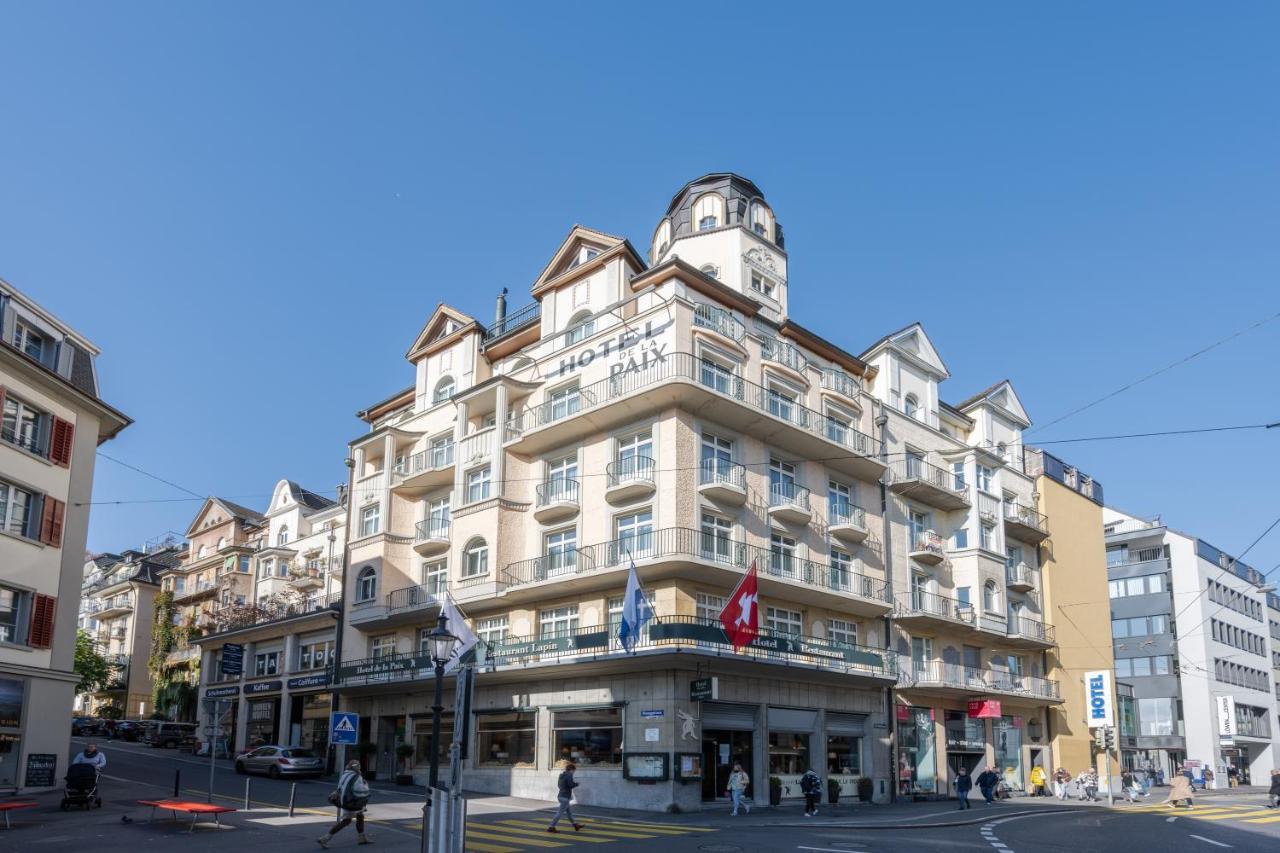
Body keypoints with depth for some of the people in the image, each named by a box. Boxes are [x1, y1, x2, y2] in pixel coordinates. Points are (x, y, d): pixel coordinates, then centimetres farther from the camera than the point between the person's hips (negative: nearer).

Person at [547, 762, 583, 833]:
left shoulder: (561, 775, 12)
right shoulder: (569, 775, -14)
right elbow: (571, 785, -22)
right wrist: (577, 784, -4)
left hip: (561, 796, 10)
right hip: (565, 797, -10)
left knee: (569, 811, 19)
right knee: (560, 812, -5)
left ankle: (575, 825, 30)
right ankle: (551, 827, -4)